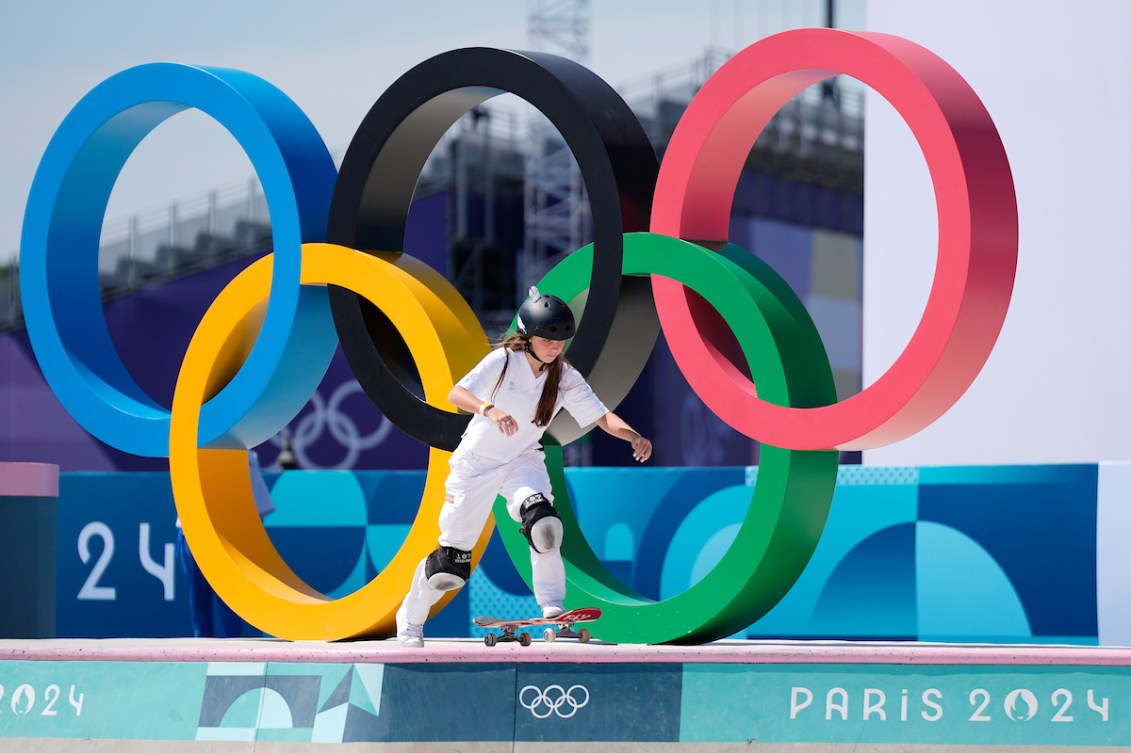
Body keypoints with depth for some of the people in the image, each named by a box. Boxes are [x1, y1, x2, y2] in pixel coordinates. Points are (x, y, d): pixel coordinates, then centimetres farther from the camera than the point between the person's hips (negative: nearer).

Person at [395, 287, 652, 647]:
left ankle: (553, 609, -21)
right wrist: (489, 410, -51)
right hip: (476, 463, -3)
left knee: (543, 523, -30)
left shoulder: (565, 377, -7)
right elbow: (456, 394, -31)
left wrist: (633, 435, -33)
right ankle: (410, 618, 26)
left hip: (523, 460, 3)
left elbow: (602, 417, -12)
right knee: (452, 563, 1)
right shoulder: (503, 361, -19)